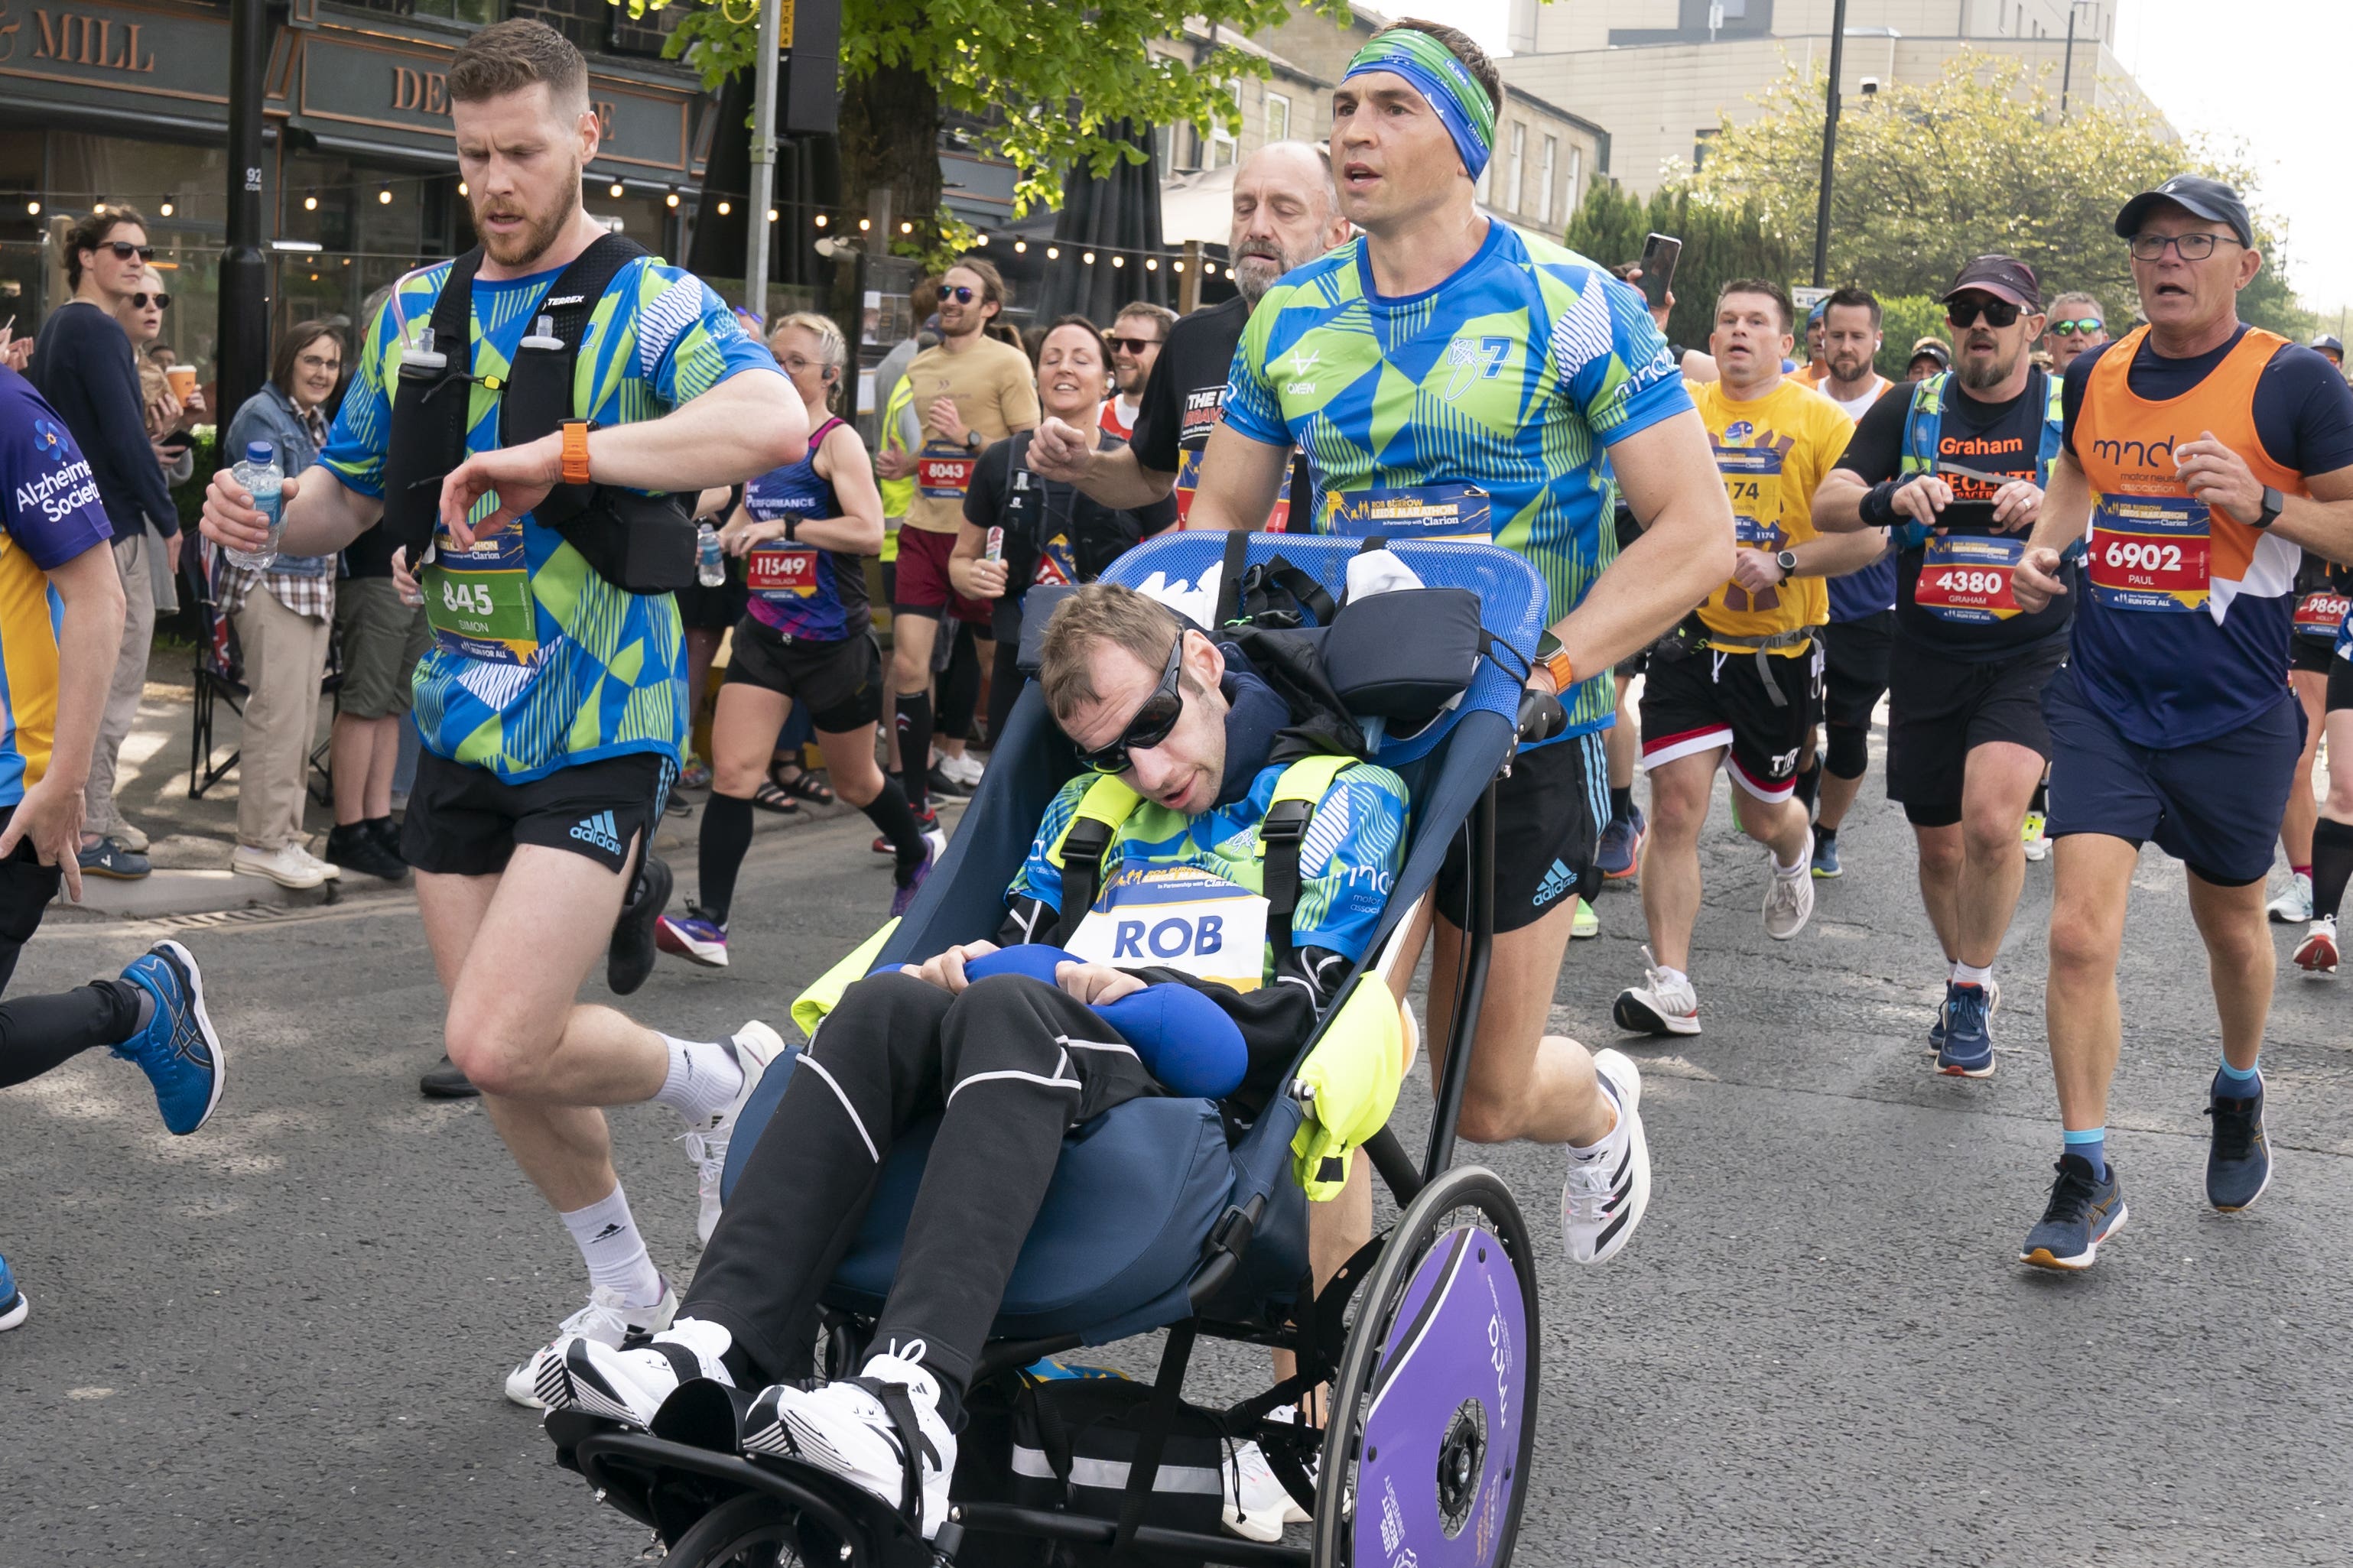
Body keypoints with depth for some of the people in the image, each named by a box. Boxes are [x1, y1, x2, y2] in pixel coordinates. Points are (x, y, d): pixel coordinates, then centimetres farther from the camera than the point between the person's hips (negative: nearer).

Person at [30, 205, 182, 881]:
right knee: (114, 680, -5)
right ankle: (90, 830, -3)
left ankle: (85, 817, 24)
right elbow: (126, 437, -20)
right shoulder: (98, 331, -15)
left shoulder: (54, 326, 16)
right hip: (114, 526, -10)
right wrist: (168, 520, -12)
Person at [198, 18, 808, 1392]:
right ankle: (630, 1297, 32)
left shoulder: (648, 303, -8)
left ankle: (727, 1080, 13)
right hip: (460, 726, 6)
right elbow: (351, 493, 19)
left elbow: (777, 422, -28)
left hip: (597, 729, -6)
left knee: (500, 1047, -16)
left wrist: (561, 455, -35)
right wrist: (265, 514, -5)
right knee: (501, 1061, 11)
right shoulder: (417, 310, 10)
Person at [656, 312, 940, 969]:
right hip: (766, 633, 5)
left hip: (835, 638, -5)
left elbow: (869, 531, -23)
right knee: (733, 771, -11)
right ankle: (708, 922, -12)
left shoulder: (837, 441, -10)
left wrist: (784, 527, -26)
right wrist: (717, 542, 7)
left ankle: (919, 853, 44)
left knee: (853, 780, 14)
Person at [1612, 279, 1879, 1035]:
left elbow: (1868, 536, -8)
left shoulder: (1820, 419, -4)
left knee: (1764, 813, 15)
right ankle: (1671, 983, -5)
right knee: (1675, 804, -10)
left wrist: (1781, 563, -21)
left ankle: (1792, 859, 54)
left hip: (1779, 650, -1)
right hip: (1689, 639, 1)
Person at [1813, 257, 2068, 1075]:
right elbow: (1828, 504, -3)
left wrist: (2050, 509, -28)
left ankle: (1972, 989, -3)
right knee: (1939, 846, 11)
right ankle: (1964, 985, 36)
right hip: (1928, 655, 3)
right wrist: (1890, 499, -25)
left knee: (1991, 818, -24)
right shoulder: (1912, 408, 5)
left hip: (2030, 655, -3)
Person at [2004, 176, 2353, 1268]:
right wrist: (2045, 546, 7)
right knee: (2080, 933, -9)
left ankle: (2238, 1098, 47)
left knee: (2230, 923, 17)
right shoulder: (2095, 375, 5)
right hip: (2103, 698, 2)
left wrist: (2264, 504, -22)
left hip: (2233, 715, -2)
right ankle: (2086, 1179, 2)